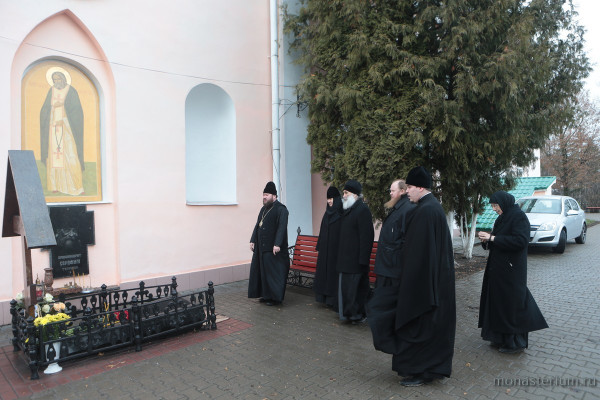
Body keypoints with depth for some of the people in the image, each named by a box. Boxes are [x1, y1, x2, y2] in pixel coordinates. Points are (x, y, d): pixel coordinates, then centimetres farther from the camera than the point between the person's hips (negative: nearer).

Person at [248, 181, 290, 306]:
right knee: (262, 271, 12)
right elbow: (257, 226, 19)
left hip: (273, 248, -8)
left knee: (273, 272, -2)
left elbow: (282, 227, -18)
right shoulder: (264, 209, 16)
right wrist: (253, 240, 13)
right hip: (261, 247, 9)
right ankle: (265, 295, 24)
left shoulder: (281, 209, -11)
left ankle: (275, 297, 9)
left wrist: (277, 244, -24)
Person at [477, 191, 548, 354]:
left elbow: (521, 241, -24)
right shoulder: (503, 218, 13)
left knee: (511, 304, 0)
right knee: (498, 302, 13)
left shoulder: (519, 217, -14)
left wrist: (493, 238, -22)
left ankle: (516, 342, 13)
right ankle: (503, 338, 25)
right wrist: (487, 239, -2)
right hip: (498, 268, 9)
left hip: (511, 271, -9)